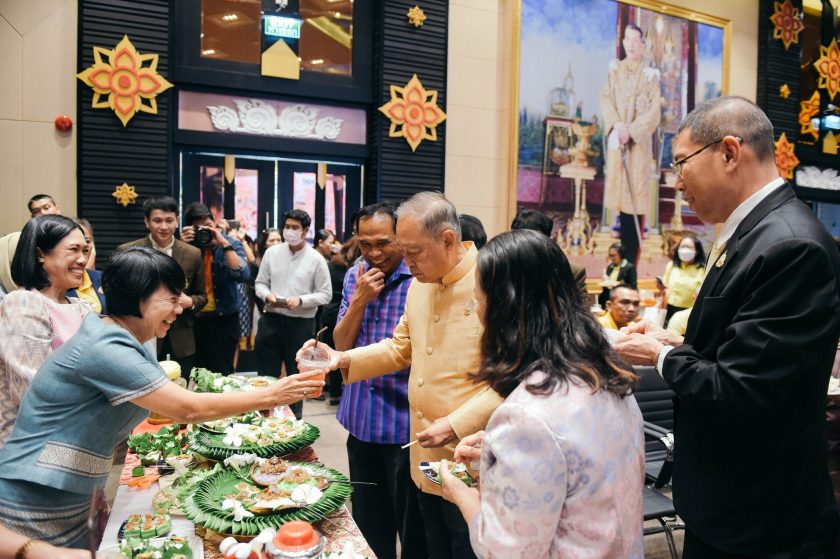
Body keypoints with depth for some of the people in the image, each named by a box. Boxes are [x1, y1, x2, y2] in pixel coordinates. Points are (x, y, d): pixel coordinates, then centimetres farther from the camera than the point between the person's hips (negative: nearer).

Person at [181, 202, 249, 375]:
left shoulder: (231, 245, -3)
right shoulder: (189, 246, 3)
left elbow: (243, 275, -21)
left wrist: (224, 244, -23)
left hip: (224, 319, -2)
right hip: (194, 320, 3)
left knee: (221, 373, 2)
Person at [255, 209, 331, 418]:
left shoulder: (316, 259, -4)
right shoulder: (272, 253, 4)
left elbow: (325, 294, -4)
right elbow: (260, 283, 11)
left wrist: (301, 300, -18)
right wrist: (267, 295, -11)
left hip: (301, 323, -2)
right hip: (271, 320, 2)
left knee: (296, 375, 12)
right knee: (266, 374, 9)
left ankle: (294, 419, 29)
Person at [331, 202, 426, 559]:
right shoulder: (355, 276, 5)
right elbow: (341, 345, 3)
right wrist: (359, 300, -11)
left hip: (405, 422, -5)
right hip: (361, 418, 6)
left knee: (411, 522, 11)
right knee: (367, 519, 21)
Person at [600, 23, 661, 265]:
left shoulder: (650, 74, 4)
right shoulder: (614, 69, 11)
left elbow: (654, 110, -3)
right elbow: (605, 99, 3)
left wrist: (631, 130, -15)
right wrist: (617, 125, -13)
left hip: (640, 141, -2)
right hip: (616, 138, 2)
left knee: (636, 192, -6)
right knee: (619, 189, 1)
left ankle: (631, 260, -3)